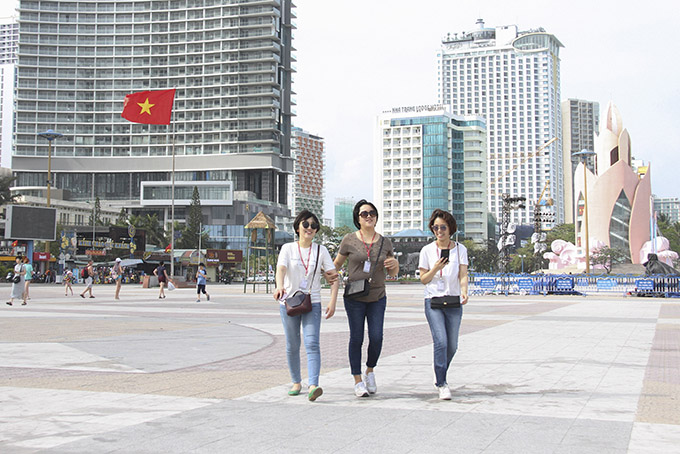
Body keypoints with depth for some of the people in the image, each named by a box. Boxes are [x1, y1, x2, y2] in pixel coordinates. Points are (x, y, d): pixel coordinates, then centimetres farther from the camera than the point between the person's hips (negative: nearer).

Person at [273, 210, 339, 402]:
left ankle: (313, 386, -25)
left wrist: (333, 301, -11)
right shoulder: (288, 248, 2)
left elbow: (334, 277, 2)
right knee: (292, 346, 8)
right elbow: (281, 269, -16)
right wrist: (279, 286, -38)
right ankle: (296, 382, 25)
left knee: (312, 344, -15)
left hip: (312, 304, 0)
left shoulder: (321, 250, 5)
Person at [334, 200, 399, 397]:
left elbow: (393, 273, 14)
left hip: (377, 297, 2)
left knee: (376, 337, -5)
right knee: (356, 338, 0)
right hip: (354, 298, -2)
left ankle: (370, 372, 21)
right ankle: (358, 380, 12)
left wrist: (395, 264, -8)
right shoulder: (349, 240, -1)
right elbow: (337, 264, 8)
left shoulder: (385, 242, 7)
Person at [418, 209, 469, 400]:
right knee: (441, 341, -16)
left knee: (452, 345, 6)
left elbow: (463, 275, -5)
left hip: (454, 302, 2)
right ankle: (442, 384, -8)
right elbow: (423, 279, 3)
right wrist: (435, 269, -15)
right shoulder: (427, 250, 2)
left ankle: (440, 375, 32)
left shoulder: (460, 249, 4)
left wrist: (464, 291, -24)